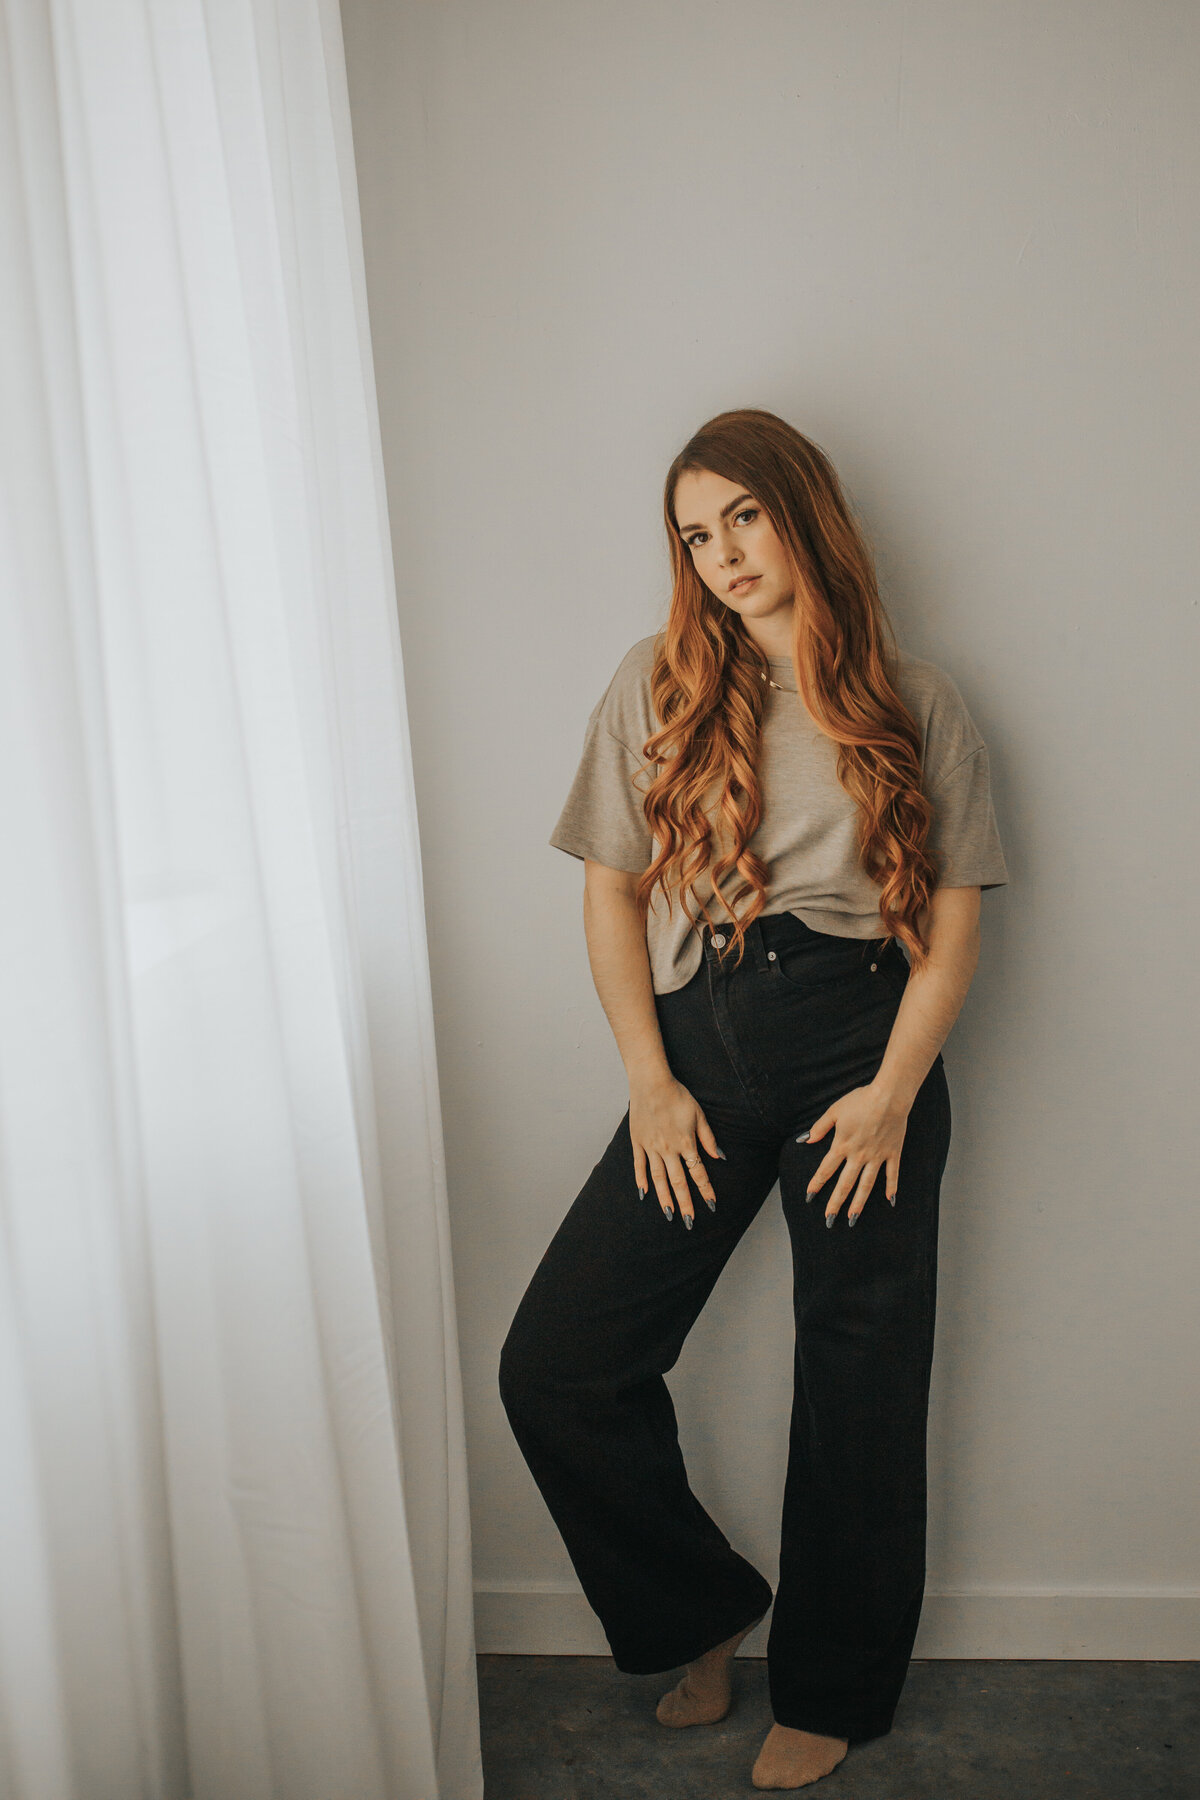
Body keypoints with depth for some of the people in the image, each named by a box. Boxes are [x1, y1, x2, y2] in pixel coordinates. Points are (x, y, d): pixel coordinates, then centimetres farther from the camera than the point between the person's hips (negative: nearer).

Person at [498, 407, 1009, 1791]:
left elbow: (955, 920, 3)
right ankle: (705, 1612, 21)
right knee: (553, 1368, -5)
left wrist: (891, 1092, -9)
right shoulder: (657, 686, 8)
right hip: (703, 1048, 2)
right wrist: (650, 1084, -3)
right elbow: (611, 894, 7)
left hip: (864, 1047, -1)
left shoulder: (913, 702, 7)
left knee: (858, 1391, 6)